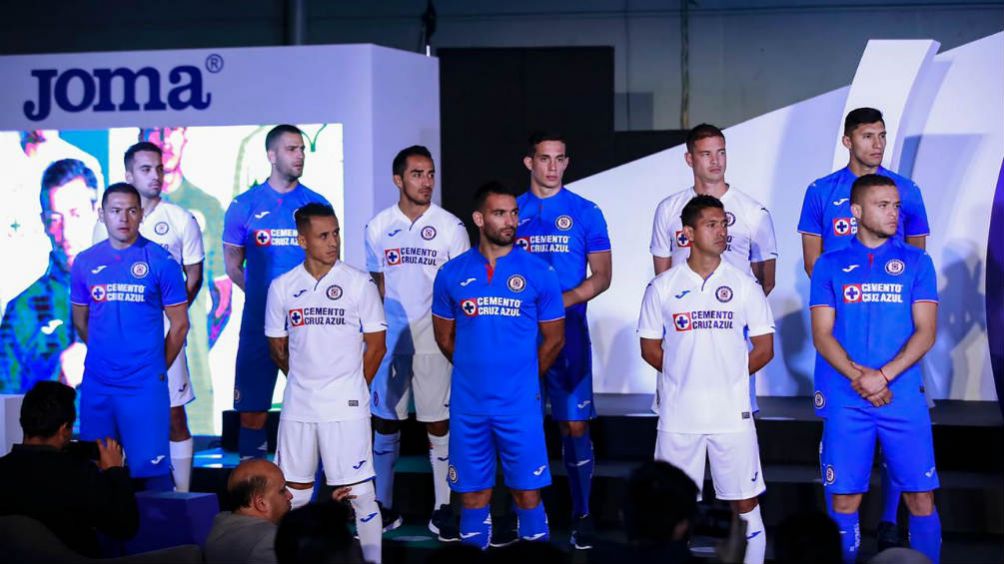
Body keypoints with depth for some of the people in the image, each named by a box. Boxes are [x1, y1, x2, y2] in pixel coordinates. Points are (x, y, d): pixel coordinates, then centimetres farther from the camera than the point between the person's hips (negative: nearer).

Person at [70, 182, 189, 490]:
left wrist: (157, 370, 3)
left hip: (145, 385, -3)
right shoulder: (85, 262, 5)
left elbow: (179, 324, 0)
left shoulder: (160, 261, -4)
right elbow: (80, 320, 16)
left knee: (150, 465, -3)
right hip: (96, 384, 3)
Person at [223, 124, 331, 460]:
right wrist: (264, 293, -1)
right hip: (259, 321, -1)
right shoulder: (245, 206, 4)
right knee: (252, 408, 2)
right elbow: (233, 265, 9)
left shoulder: (317, 204, 6)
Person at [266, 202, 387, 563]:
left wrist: (351, 387, 3)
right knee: (294, 490, 11)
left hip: (346, 406, -3)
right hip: (297, 406, 3)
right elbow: (277, 347, 13)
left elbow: (375, 345, 0)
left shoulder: (359, 283, -4)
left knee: (359, 489, -1)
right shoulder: (282, 287, 4)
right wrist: (304, 381, 11)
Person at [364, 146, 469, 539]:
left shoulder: (450, 227, -1)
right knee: (385, 422, 8)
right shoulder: (378, 227, 5)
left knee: (439, 423, 2)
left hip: (434, 341, -2)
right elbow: (376, 285, 12)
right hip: (389, 340, 2)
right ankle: (384, 507, 18)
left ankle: (443, 509, 9)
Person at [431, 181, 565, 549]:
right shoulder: (452, 274, 2)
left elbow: (553, 339, 5)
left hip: (521, 405, -1)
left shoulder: (539, 273, -2)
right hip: (468, 405, 1)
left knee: (527, 492, 2)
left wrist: (522, 378, 10)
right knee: (473, 495, 9)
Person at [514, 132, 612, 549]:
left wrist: (563, 301, -15)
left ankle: (581, 515, 4)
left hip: (568, 330, -2)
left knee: (575, 424, -4)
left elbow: (602, 276, -1)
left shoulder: (585, 213, 2)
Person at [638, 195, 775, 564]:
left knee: (744, 499, 4)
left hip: (732, 412, 0)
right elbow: (650, 347, 7)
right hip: (678, 413, 0)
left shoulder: (744, 285, 2)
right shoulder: (663, 287, 2)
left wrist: (726, 376, 1)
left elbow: (764, 349, 4)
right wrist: (684, 376, 1)